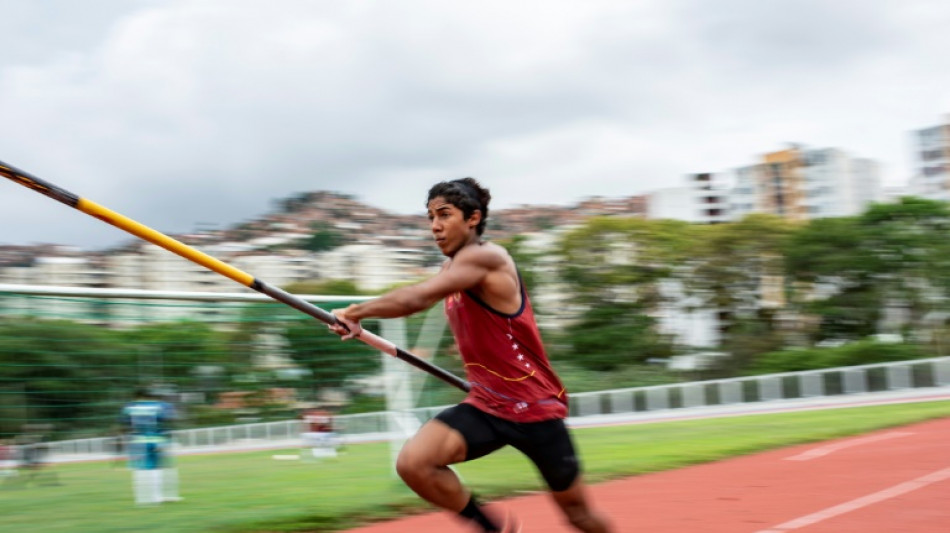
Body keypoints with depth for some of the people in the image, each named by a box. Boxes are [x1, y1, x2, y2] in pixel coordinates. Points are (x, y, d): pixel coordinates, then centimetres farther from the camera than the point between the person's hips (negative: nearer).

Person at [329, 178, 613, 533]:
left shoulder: (485, 257, -20)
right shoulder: (453, 269, 7)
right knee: (412, 463, -17)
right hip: (484, 407, 7)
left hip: (535, 409, -7)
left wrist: (355, 312, -22)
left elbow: (417, 298, -30)